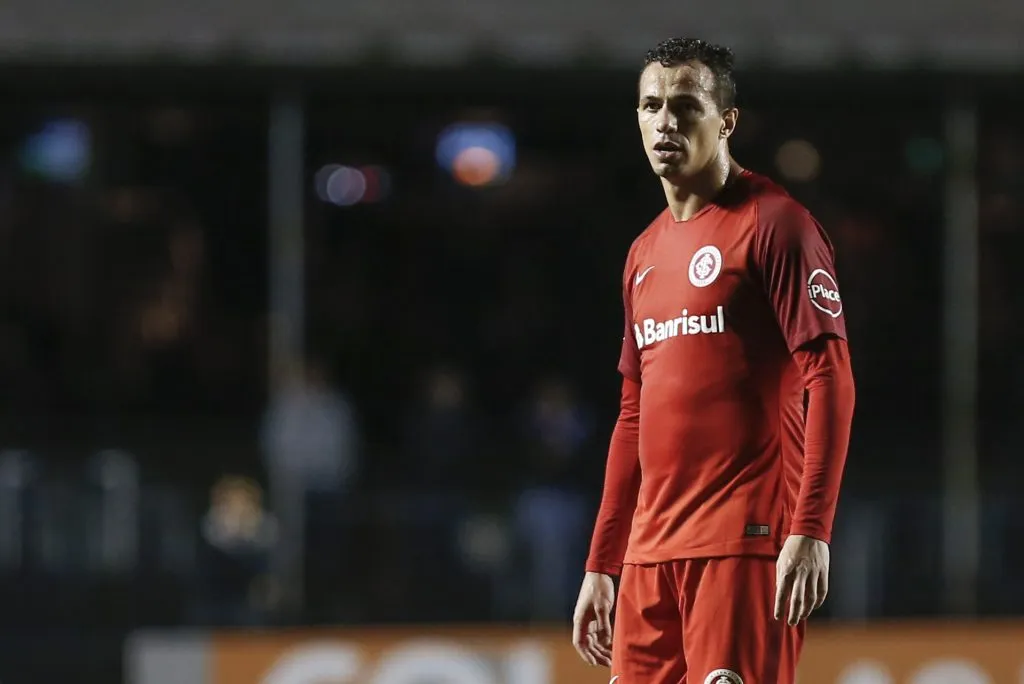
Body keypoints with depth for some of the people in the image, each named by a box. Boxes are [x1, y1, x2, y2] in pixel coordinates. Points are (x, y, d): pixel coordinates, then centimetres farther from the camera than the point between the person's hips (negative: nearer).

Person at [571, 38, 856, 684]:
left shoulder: (773, 224, -4)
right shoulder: (645, 253, 19)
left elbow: (830, 380, -11)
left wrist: (811, 531, -20)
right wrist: (601, 565, 22)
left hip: (745, 545, -7)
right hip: (650, 553, 7)